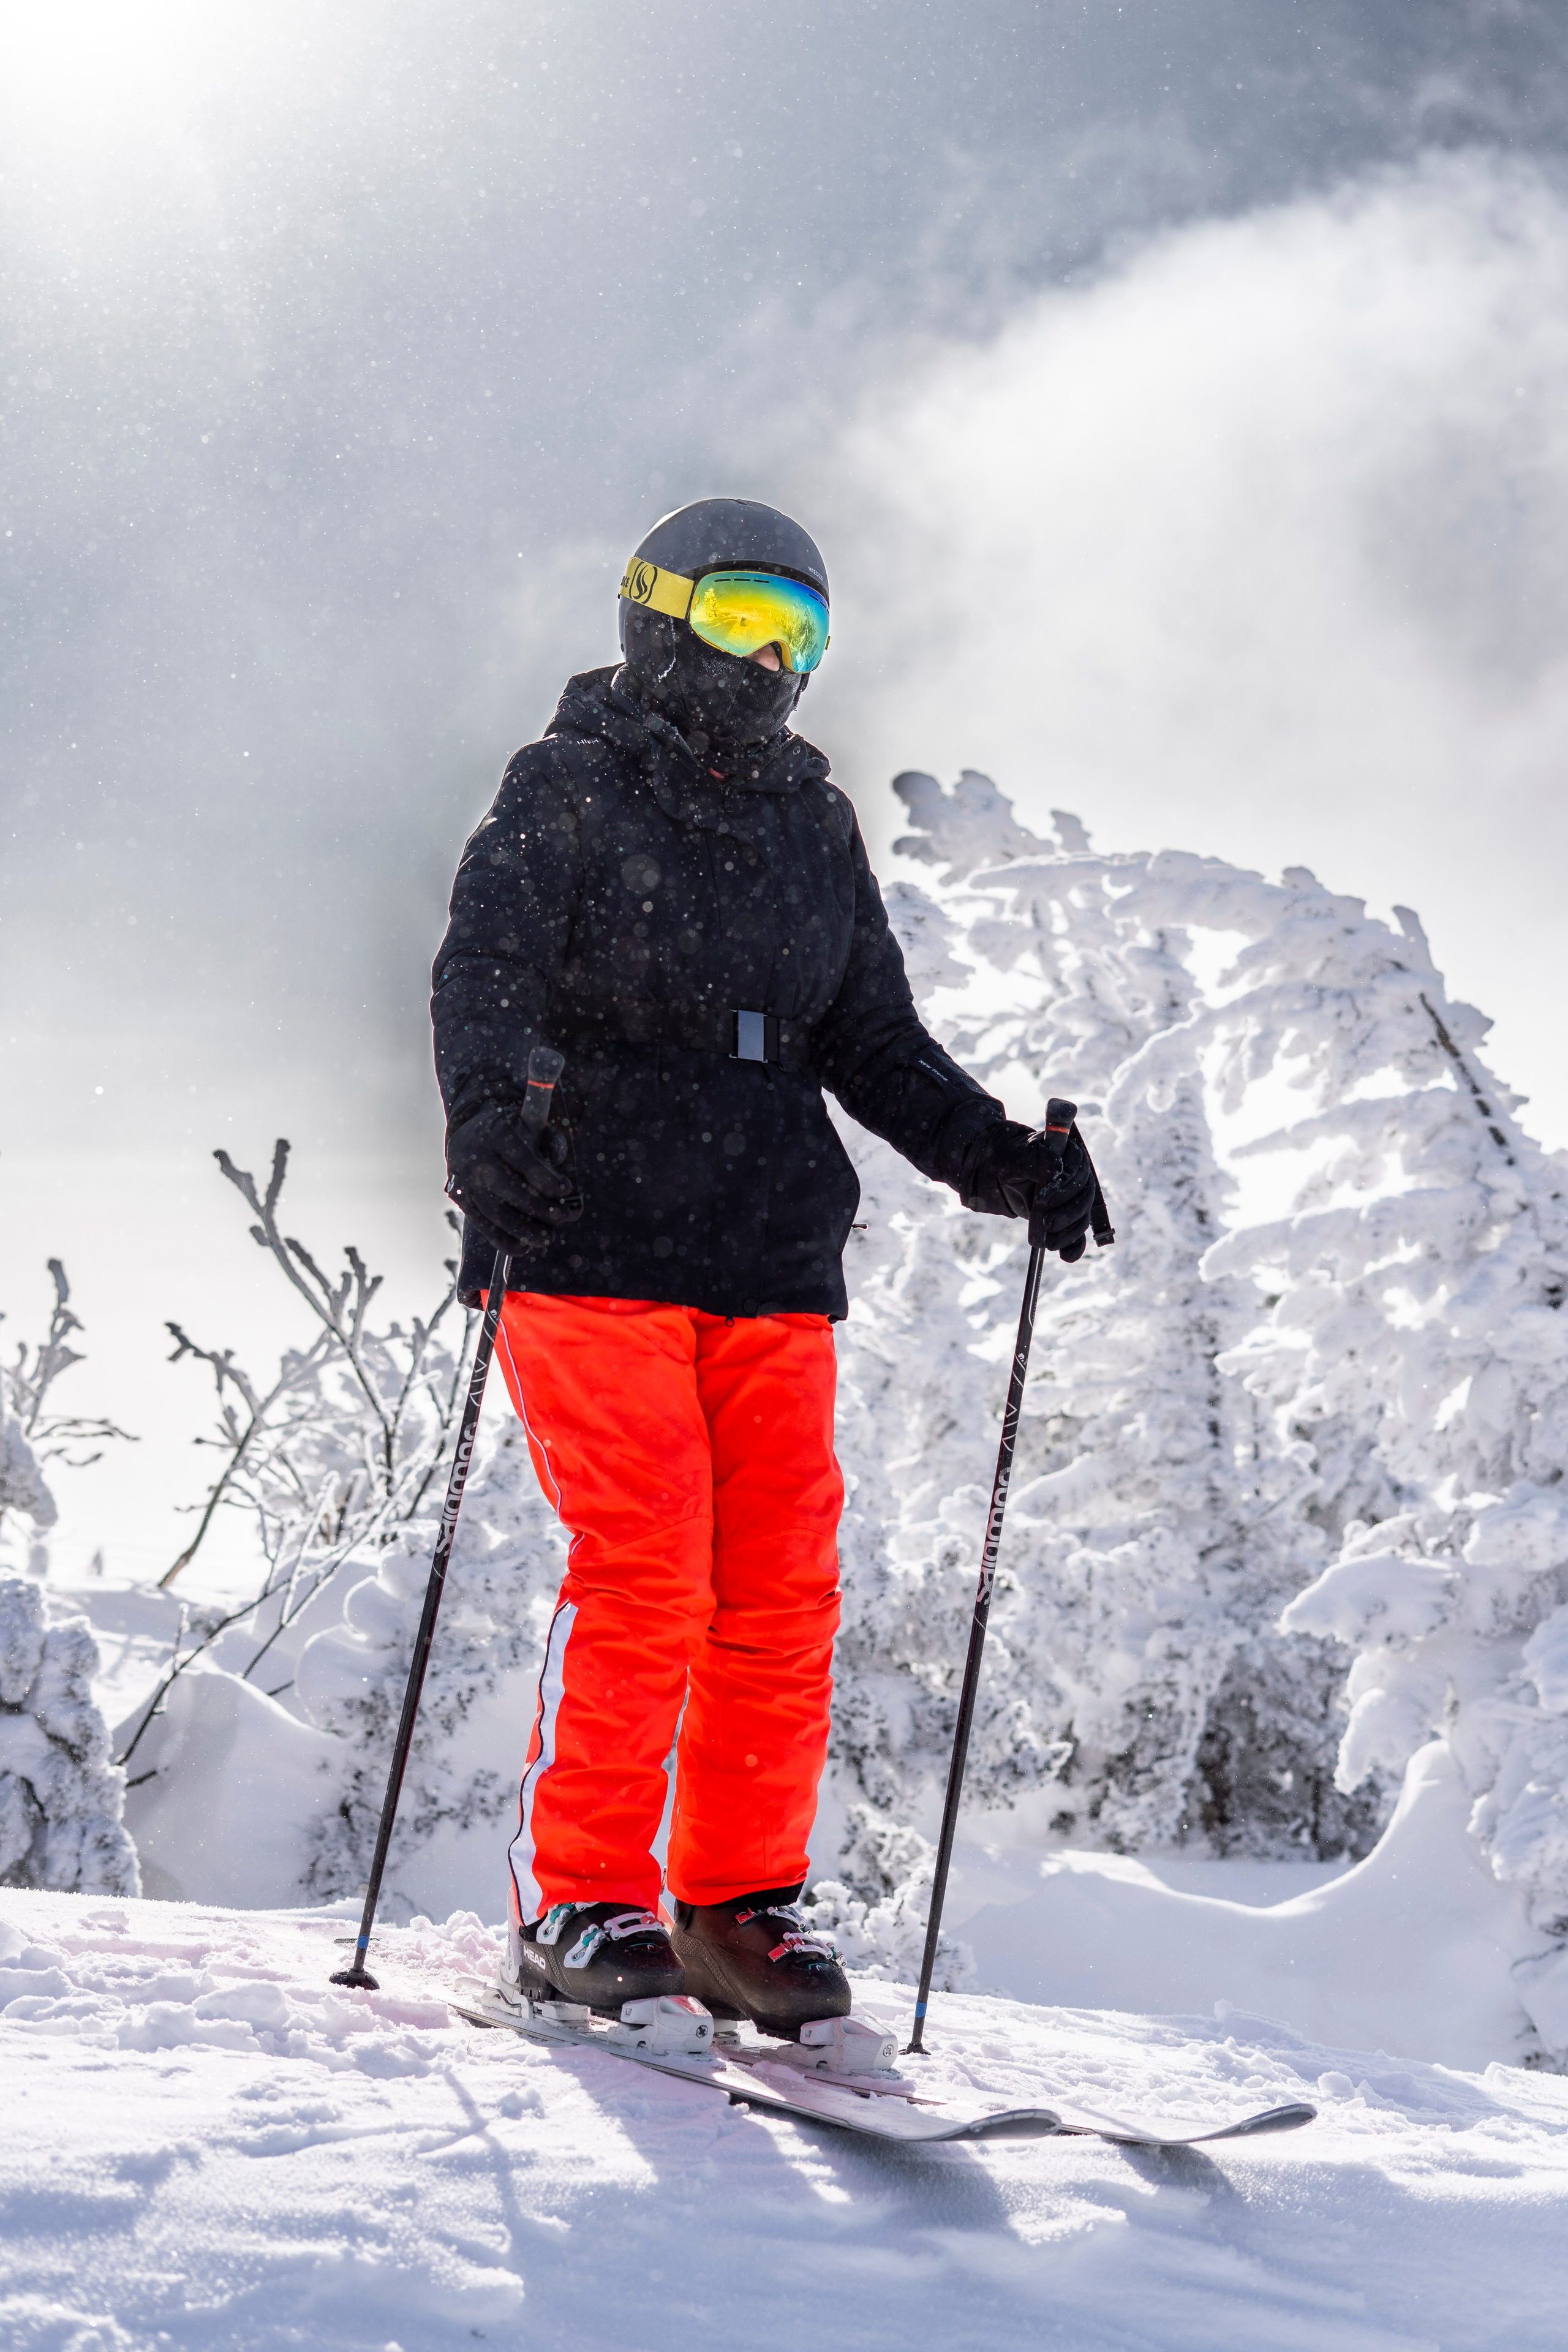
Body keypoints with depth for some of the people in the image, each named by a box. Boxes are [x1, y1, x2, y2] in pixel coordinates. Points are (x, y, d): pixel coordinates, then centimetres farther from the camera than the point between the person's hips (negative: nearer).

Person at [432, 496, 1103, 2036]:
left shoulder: (814, 828, 20)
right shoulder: (565, 796, 3)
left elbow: (874, 1044, 21)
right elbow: (483, 984, -10)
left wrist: (1001, 1159, 6)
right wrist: (495, 1129, -30)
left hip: (773, 1267, 5)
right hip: (589, 1253, -5)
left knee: (784, 1592, -1)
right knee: (643, 1577, -13)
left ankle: (740, 1905, 11)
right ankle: (576, 1903, -1)